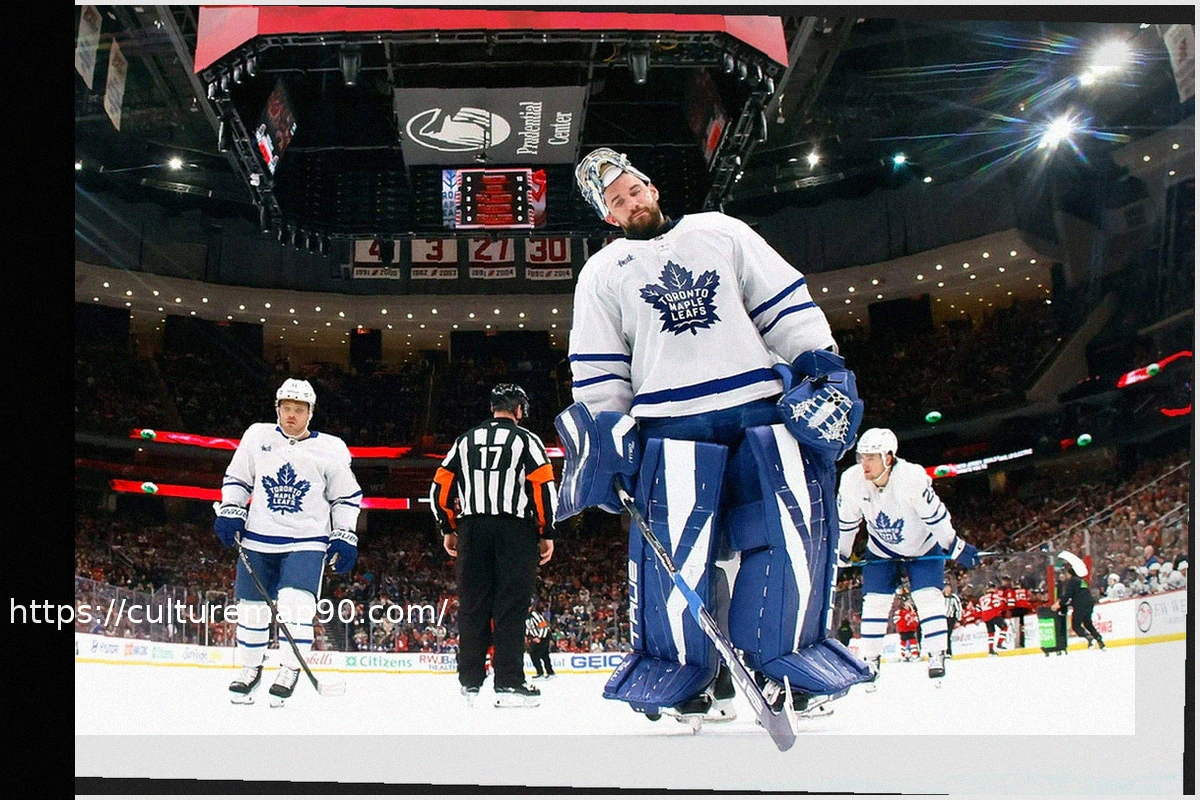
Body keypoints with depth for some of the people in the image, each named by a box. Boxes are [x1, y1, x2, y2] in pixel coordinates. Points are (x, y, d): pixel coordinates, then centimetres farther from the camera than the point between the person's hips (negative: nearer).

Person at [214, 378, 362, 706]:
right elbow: (236, 479, 15)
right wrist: (230, 513, 2)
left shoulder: (330, 448, 2)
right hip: (258, 540, 3)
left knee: (296, 602, -20)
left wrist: (344, 538, 1)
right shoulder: (257, 436, 6)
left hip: (307, 542, -3)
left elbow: (346, 497, 8)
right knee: (252, 606, 7)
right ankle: (250, 668, 27)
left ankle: (290, 670, -4)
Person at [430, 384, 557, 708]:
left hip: (471, 530, 4)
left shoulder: (466, 441, 13)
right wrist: (547, 533, 0)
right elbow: (544, 487, -7)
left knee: (472, 606, 7)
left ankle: (470, 682, 9)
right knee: (511, 606, -4)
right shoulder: (526, 440, 1)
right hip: (515, 530, -4)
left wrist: (448, 529, 21)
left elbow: (440, 488, 12)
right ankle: (508, 684, -8)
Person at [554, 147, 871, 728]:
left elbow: (785, 303, 13)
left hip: (762, 409, 2)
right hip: (672, 423, -1)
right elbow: (597, 371, 10)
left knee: (795, 528, -8)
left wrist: (820, 365, 2)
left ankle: (777, 660, 6)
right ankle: (681, 672, 4)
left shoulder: (719, 232, 16)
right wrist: (602, 439, 0)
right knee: (677, 549, -12)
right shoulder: (603, 273, 14)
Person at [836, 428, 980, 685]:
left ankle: (937, 657, -5)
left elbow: (935, 514, -25)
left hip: (923, 546, -3)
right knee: (874, 601, -3)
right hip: (881, 549, 3)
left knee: (928, 596, -13)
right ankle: (869, 663, 6)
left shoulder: (912, 477, -34)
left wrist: (956, 547, -20)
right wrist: (838, 555, 3)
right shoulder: (851, 481, -22)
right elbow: (845, 522, -5)